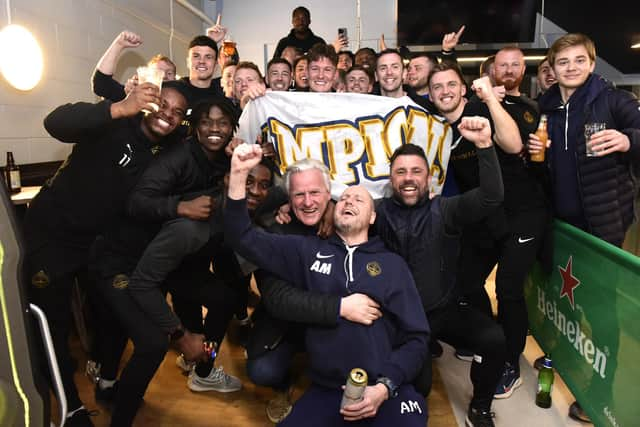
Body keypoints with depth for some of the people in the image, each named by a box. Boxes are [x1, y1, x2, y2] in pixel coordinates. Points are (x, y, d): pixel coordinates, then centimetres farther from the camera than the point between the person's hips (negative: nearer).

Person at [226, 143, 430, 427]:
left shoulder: (392, 264, 7)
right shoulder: (308, 251, 8)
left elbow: (416, 337, 4)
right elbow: (244, 239, 2)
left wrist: (384, 387, -10)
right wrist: (238, 175, -9)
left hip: (387, 390, 0)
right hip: (326, 391, 1)